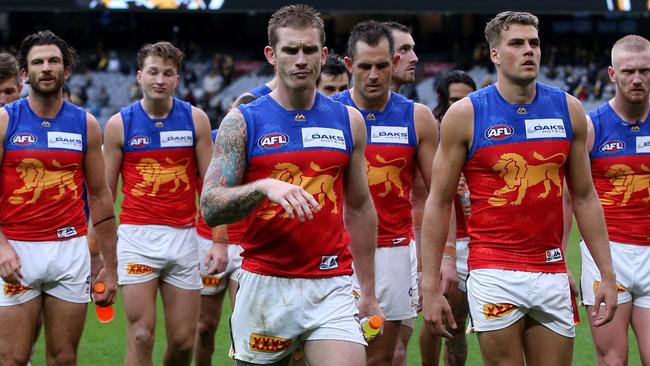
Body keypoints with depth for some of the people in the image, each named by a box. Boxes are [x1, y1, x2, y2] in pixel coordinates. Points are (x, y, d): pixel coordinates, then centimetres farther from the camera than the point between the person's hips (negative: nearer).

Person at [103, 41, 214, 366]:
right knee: (141, 337, -8)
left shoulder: (195, 119, 3)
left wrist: (219, 241, -5)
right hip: (136, 235, -1)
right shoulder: (119, 124, 2)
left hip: (183, 237, 1)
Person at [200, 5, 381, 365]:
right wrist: (264, 187, -25)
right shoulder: (242, 122, 0)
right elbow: (210, 208, -8)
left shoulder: (348, 121, 8)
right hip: (265, 285, -1)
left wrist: (369, 291, 14)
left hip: (331, 287, 1)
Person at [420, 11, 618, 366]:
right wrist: (430, 286, -5)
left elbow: (584, 197, 12)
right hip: (494, 274, -3)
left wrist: (607, 274, 7)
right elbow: (438, 204, 0)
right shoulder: (465, 114, -3)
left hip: (552, 272, 3)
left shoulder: (569, 110, 7)